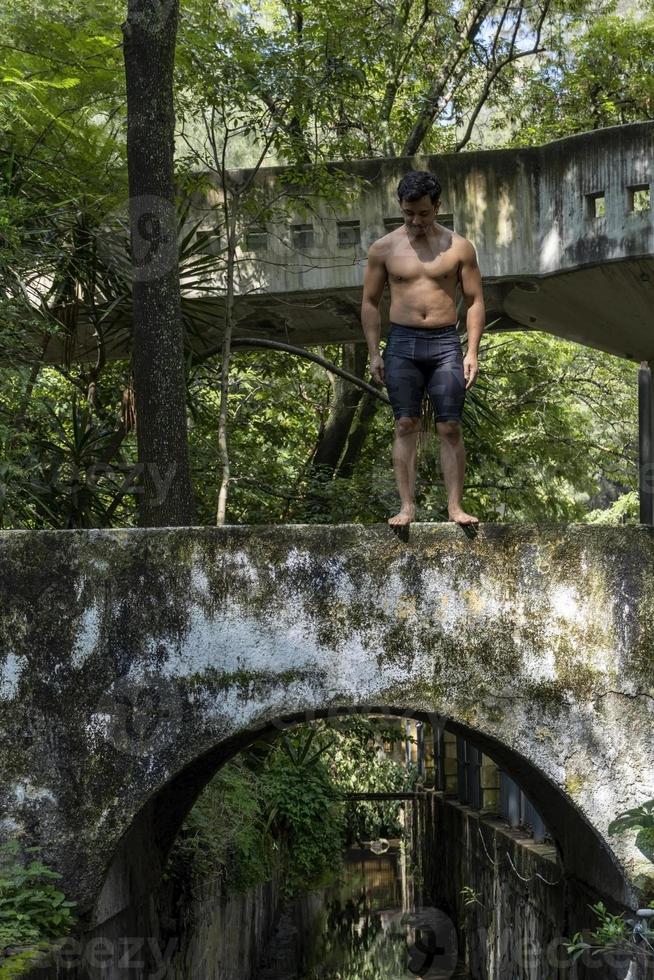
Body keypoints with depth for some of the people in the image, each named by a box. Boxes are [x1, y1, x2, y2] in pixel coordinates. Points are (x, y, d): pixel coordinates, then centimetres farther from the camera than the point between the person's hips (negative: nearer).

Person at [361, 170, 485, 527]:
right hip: (401, 343, 1)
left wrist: (472, 351, -2)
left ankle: (455, 506, 3)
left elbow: (475, 301, 6)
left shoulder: (459, 247, 3)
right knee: (405, 426, -1)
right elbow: (370, 303, 9)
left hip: (445, 343, 0)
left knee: (450, 427, -2)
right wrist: (374, 353, 2)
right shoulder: (384, 248, 4)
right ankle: (407, 506, 1)